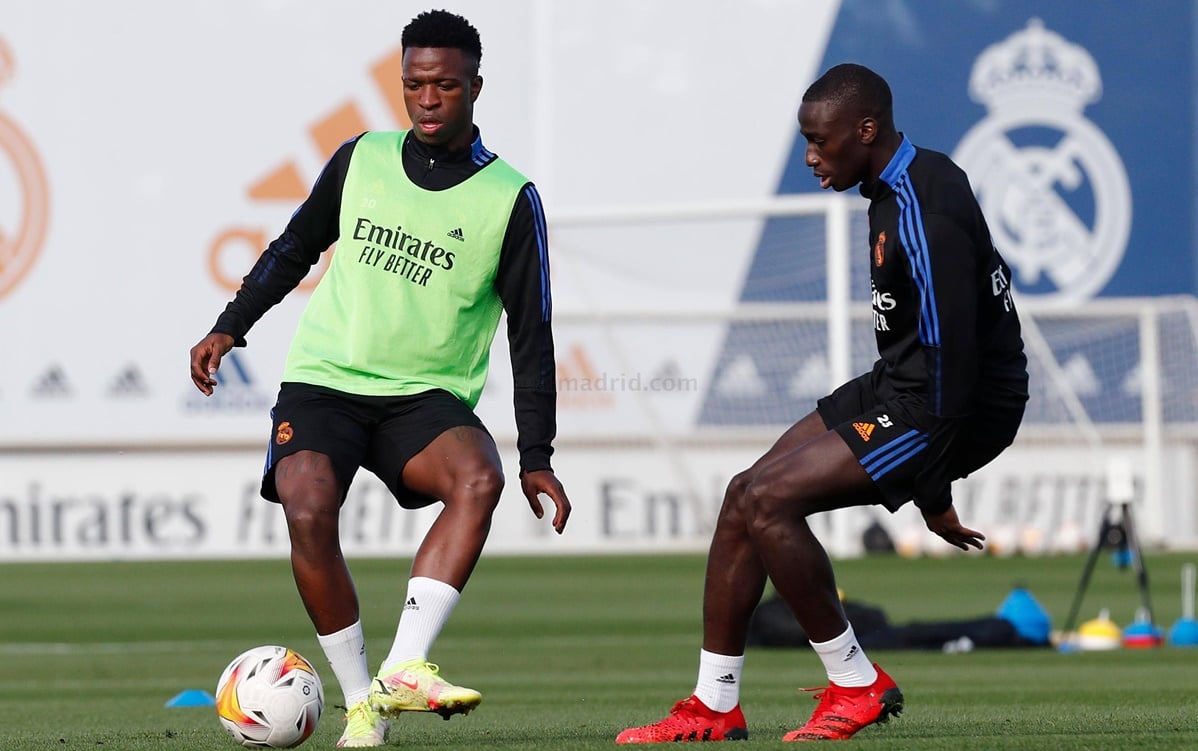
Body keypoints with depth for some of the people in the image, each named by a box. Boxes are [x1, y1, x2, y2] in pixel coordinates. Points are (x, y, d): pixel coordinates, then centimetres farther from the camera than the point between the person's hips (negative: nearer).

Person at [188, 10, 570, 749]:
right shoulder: (362, 160, 6)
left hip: (427, 397, -1)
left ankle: (406, 666, -38)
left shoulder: (509, 201, -2)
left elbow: (531, 335, 0)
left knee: (480, 478, -34)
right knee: (308, 512, -27)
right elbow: (295, 249, 21)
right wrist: (230, 328, 12)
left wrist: (537, 457, -6)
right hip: (324, 382, 1)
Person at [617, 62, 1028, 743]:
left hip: (953, 408, -10)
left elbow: (952, 357, -25)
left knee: (767, 501, -18)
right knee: (746, 498, 6)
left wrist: (932, 491, -20)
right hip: (899, 384, 10)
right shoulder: (899, 187, 9)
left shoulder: (924, 216, -24)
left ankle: (857, 685, -5)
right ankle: (715, 707, 13)